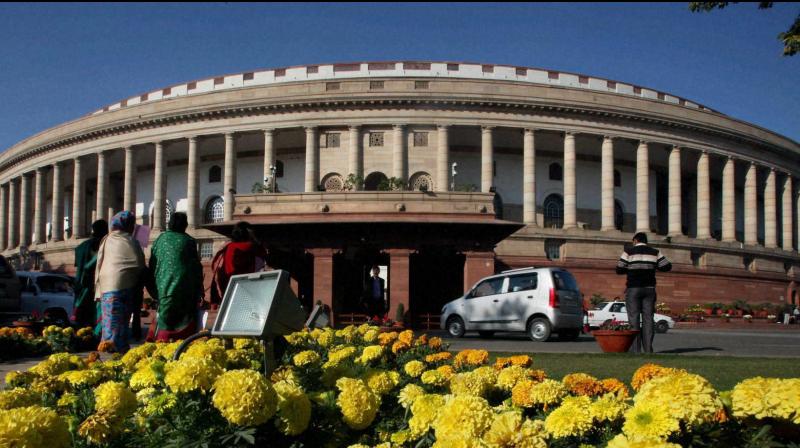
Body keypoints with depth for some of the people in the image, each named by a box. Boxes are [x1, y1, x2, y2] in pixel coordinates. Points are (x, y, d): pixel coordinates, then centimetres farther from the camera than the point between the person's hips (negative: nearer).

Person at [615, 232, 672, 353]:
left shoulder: (629, 251, -1)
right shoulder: (654, 252, 7)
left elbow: (619, 270, -3)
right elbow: (667, 266, 9)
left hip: (633, 288, -3)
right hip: (649, 288, 3)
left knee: (634, 319, -2)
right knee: (648, 318, 4)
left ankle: (635, 350, -7)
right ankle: (648, 350, 0)